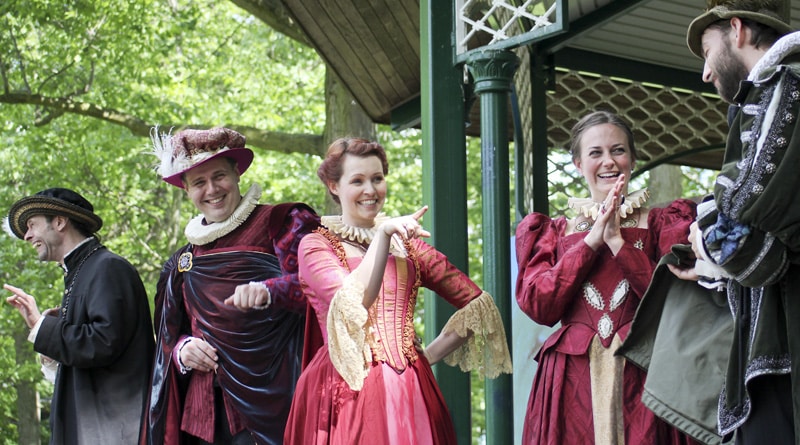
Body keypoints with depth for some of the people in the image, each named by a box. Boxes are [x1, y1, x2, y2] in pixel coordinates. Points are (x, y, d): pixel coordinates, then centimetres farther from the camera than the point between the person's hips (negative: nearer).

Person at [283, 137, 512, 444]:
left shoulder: (407, 243, 12)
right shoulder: (315, 245, 2)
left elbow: (477, 305, 8)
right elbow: (352, 303, -17)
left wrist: (428, 356, 2)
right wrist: (382, 234, -19)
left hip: (408, 392, 3)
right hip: (348, 389, -3)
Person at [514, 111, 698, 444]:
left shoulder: (660, 223, 10)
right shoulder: (555, 231, 15)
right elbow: (538, 306, -1)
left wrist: (617, 241, -8)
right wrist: (591, 241, -5)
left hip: (642, 375, -1)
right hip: (571, 379, 1)